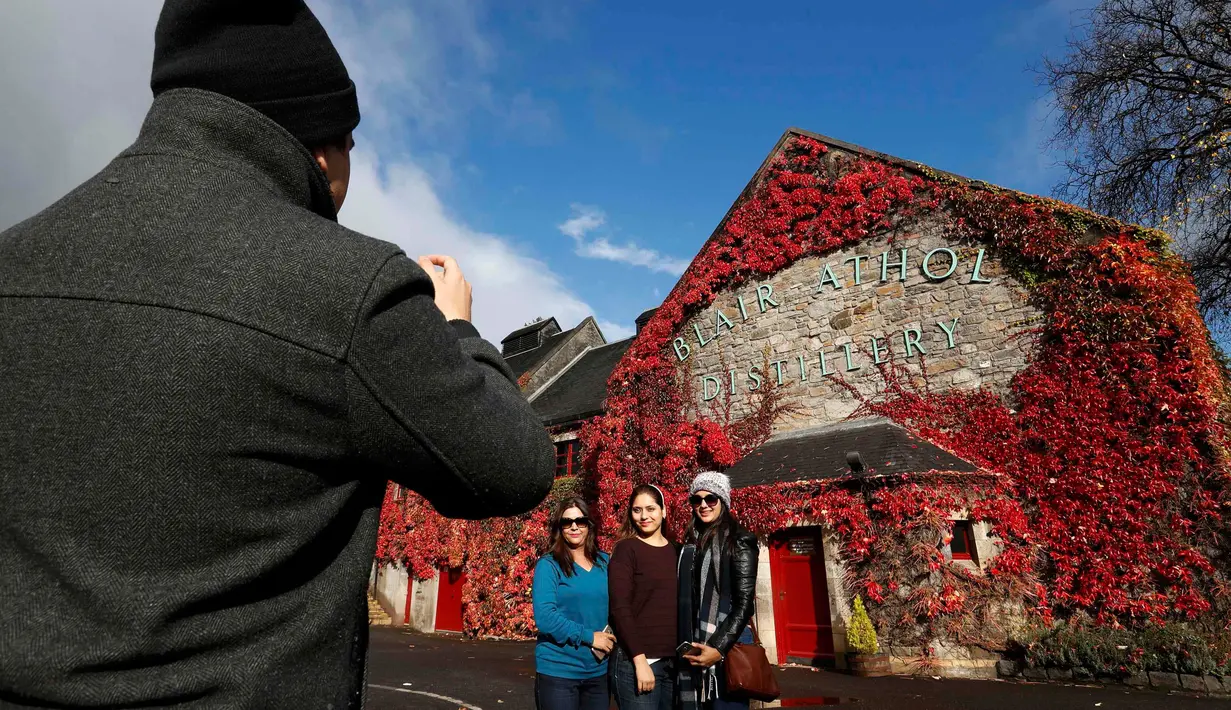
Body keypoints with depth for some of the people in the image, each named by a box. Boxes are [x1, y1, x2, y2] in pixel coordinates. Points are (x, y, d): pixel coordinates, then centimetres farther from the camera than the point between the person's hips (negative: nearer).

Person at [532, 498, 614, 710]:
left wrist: (611, 637, -5)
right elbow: (544, 617, -17)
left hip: (599, 671, 5)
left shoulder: (604, 562, 7)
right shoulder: (549, 565, -8)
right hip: (558, 671, -5)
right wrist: (589, 637, -18)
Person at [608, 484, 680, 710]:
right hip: (638, 661, -5)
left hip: (675, 661, 5)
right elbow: (620, 609, -11)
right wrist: (640, 660, -15)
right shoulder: (626, 549, -5)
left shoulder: (676, 551, 11)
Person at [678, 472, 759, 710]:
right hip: (695, 647, 6)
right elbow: (686, 599, 13)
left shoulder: (739, 541, -5)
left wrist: (719, 647, -19)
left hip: (727, 645, -6)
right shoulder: (691, 543, 13)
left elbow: (744, 602, -12)